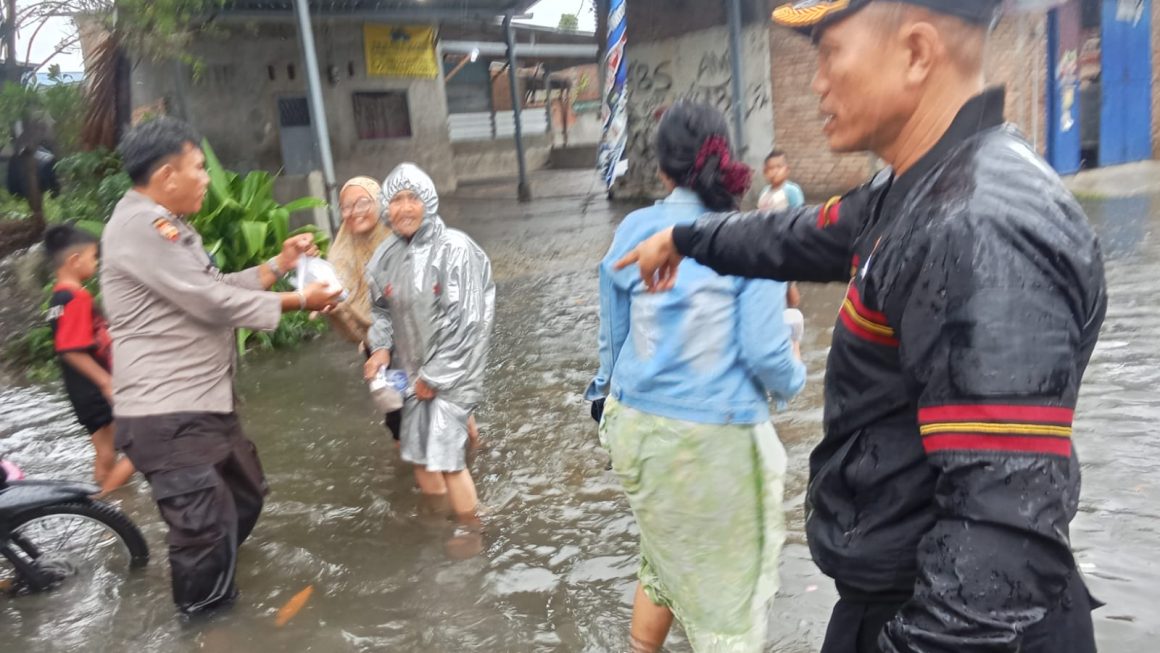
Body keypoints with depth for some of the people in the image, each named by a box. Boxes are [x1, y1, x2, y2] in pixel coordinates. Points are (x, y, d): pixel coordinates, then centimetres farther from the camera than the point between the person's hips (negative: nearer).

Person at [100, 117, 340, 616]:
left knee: (245, 494, 24)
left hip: (204, 404, 11)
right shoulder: (140, 225, -18)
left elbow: (214, 291, 16)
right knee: (206, 529, -5)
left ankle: (214, 591, 44)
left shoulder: (165, 225, 17)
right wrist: (299, 301, -10)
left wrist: (279, 264, 11)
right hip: (168, 416, -11)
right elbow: (213, 302, -20)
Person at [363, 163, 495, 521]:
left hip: (450, 372, -6)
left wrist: (435, 375, -15)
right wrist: (381, 347, -2)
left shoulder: (455, 249, -16)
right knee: (422, 459, 13)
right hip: (412, 372, 7)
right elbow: (381, 309, 17)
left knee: (447, 457, -7)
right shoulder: (386, 255, 4)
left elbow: (466, 321, -18)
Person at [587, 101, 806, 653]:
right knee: (728, 583, 16)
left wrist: (611, 398, 23)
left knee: (665, 559, 27)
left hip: (639, 428, 4)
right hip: (717, 438, -4)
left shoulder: (633, 231, -2)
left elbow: (612, 337, 4)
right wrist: (795, 376, 8)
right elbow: (764, 352, -15)